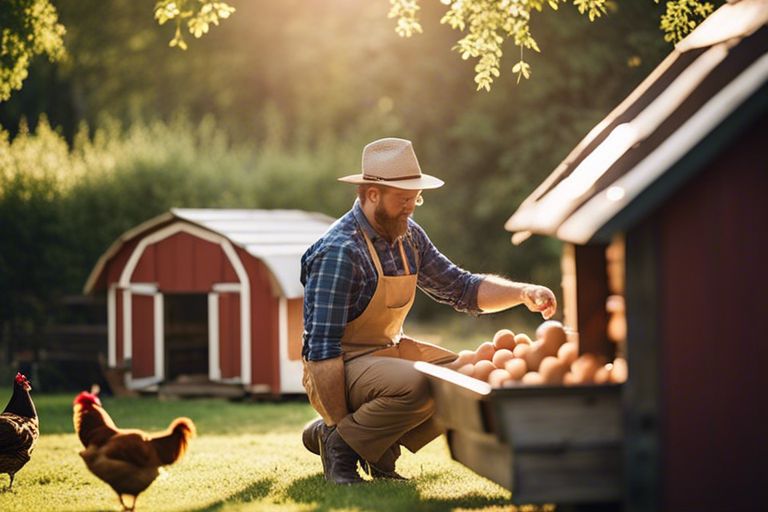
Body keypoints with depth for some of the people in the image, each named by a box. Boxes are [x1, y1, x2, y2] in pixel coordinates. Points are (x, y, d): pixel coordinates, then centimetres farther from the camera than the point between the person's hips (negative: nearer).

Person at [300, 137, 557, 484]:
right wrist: (340, 426, -25)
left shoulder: (409, 237, 4)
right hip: (345, 366, -9)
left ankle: (379, 447, 3)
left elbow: (460, 288, 12)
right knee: (418, 386, -34)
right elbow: (322, 348, -24)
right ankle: (339, 442, -11)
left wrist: (523, 293, -5)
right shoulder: (341, 251, -22)